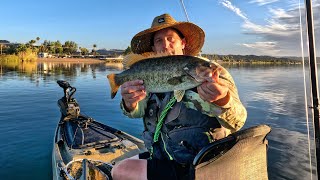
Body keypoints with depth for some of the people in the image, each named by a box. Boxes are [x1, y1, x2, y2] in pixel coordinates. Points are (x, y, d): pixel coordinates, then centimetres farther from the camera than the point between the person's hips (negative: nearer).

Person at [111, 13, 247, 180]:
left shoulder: (210, 70, -12)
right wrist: (129, 102, -33)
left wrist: (222, 100, -45)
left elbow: (237, 122, -22)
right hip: (162, 157, 7)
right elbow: (137, 111, -8)